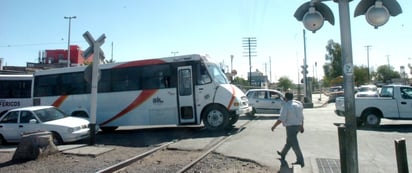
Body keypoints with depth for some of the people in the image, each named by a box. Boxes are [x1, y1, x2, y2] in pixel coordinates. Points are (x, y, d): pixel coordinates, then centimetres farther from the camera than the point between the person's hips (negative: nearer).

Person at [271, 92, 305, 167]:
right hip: (298, 125, 9)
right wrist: (301, 126, 19)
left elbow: (281, 118, -18)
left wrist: (274, 126, -9)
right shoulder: (298, 104, 6)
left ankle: (300, 161, 4)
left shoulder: (286, 106, -17)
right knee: (289, 141, 22)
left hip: (291, 126, -8)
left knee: (294, 144, 0)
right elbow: (301, 116, 11)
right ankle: (282, 154, 39)